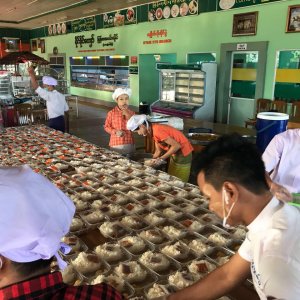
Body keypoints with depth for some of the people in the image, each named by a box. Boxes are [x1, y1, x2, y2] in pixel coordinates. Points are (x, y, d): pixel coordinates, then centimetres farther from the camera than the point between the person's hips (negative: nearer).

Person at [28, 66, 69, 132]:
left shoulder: (50, 95, -16)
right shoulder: (61, 95, 10)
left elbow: (37, 88, -23)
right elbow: (66, 109, 17)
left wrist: (31, 74, -20)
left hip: (54, 122, -9)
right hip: (61, 120, 9)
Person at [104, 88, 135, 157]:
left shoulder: (131, 113, 2)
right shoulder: (111, 113, -4)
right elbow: (106, 127, 0)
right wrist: (115, 132, -15)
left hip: (129, 144, 2)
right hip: (116, 144, -2)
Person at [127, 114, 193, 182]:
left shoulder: (157, 131, -26)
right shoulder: (152, 133, 4)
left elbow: (177, 146, -26)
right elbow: (158, 151, 11)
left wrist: (161, 159, -23)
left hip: (183, 154, -9)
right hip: (174, 154, 9)